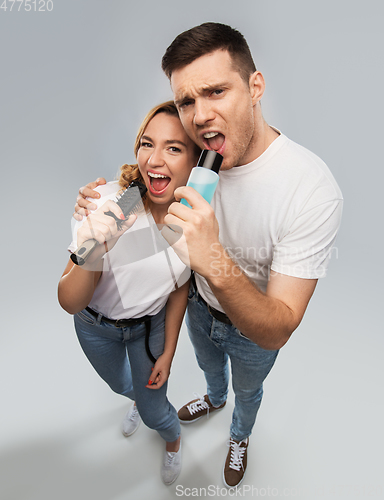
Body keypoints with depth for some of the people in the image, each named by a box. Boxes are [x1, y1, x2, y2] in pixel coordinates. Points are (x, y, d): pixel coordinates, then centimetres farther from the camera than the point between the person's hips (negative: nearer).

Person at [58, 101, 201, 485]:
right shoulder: (107, 204, -32)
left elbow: (179, 287, -9)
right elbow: (69, 303, -30)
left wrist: (168, 353, -2)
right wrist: (89, 257, -51)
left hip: (152, 324, 0)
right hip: (95, 323, 1)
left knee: (154, 411, 13)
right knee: (120, 384, 29)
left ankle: (173, 439, 53)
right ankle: (140, 400, 68)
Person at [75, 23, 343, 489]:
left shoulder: (313, 190, -38)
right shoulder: (197, 158, -21)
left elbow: (277, 332, -38)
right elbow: (162, 216, 0)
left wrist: (217, 264, -56)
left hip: (255, 328, -3)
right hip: (200, 305, 4)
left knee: (247, 390, 30)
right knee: (209, 364, 35)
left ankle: (240, 436, 66)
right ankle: (214, 398, 73)